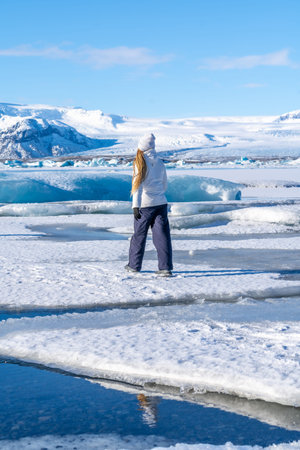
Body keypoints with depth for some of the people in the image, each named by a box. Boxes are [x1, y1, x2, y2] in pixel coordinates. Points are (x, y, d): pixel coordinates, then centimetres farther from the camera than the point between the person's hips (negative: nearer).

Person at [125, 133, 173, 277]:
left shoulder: (140, 162, -7)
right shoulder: (160, 163, 9)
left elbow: (138, 184, -13)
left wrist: (135, 205, -14)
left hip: (145, 204, -4)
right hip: (161, 203, 4)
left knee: (139, 234, 9)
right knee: (162, 235, 1)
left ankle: (134, 265, 21)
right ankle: (165, 267, -5)